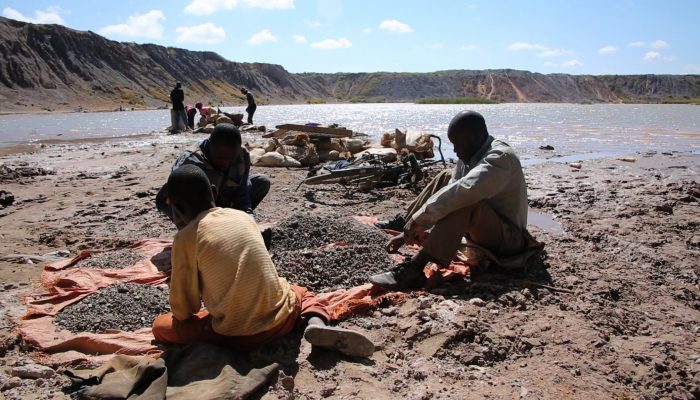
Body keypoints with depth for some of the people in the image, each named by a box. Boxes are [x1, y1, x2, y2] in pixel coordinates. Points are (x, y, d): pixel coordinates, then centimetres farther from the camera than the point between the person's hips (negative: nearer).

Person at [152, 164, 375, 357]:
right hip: (280, 317, 4)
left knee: (161, 326, 15)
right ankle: (316, 323, -1)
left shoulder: (185, 238, -6)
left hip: (236, 335, -4)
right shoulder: (242, 216, 9)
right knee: (301, 292, 36)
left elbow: (183, 307, -1)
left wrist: (180, 315, 22)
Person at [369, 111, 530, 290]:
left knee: (464, 201, -37)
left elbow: (466, 190, -43)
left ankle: (413, 268, -43)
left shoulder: (500, 157, -25)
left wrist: (419, 220, -39)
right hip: (484, 227, 9)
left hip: (508, 237, -9)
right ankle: (403, 222, 16)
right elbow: (447, 195, -2)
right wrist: (411, 229, -12)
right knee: (445, 178, 14)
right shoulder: (468, 158, 2)